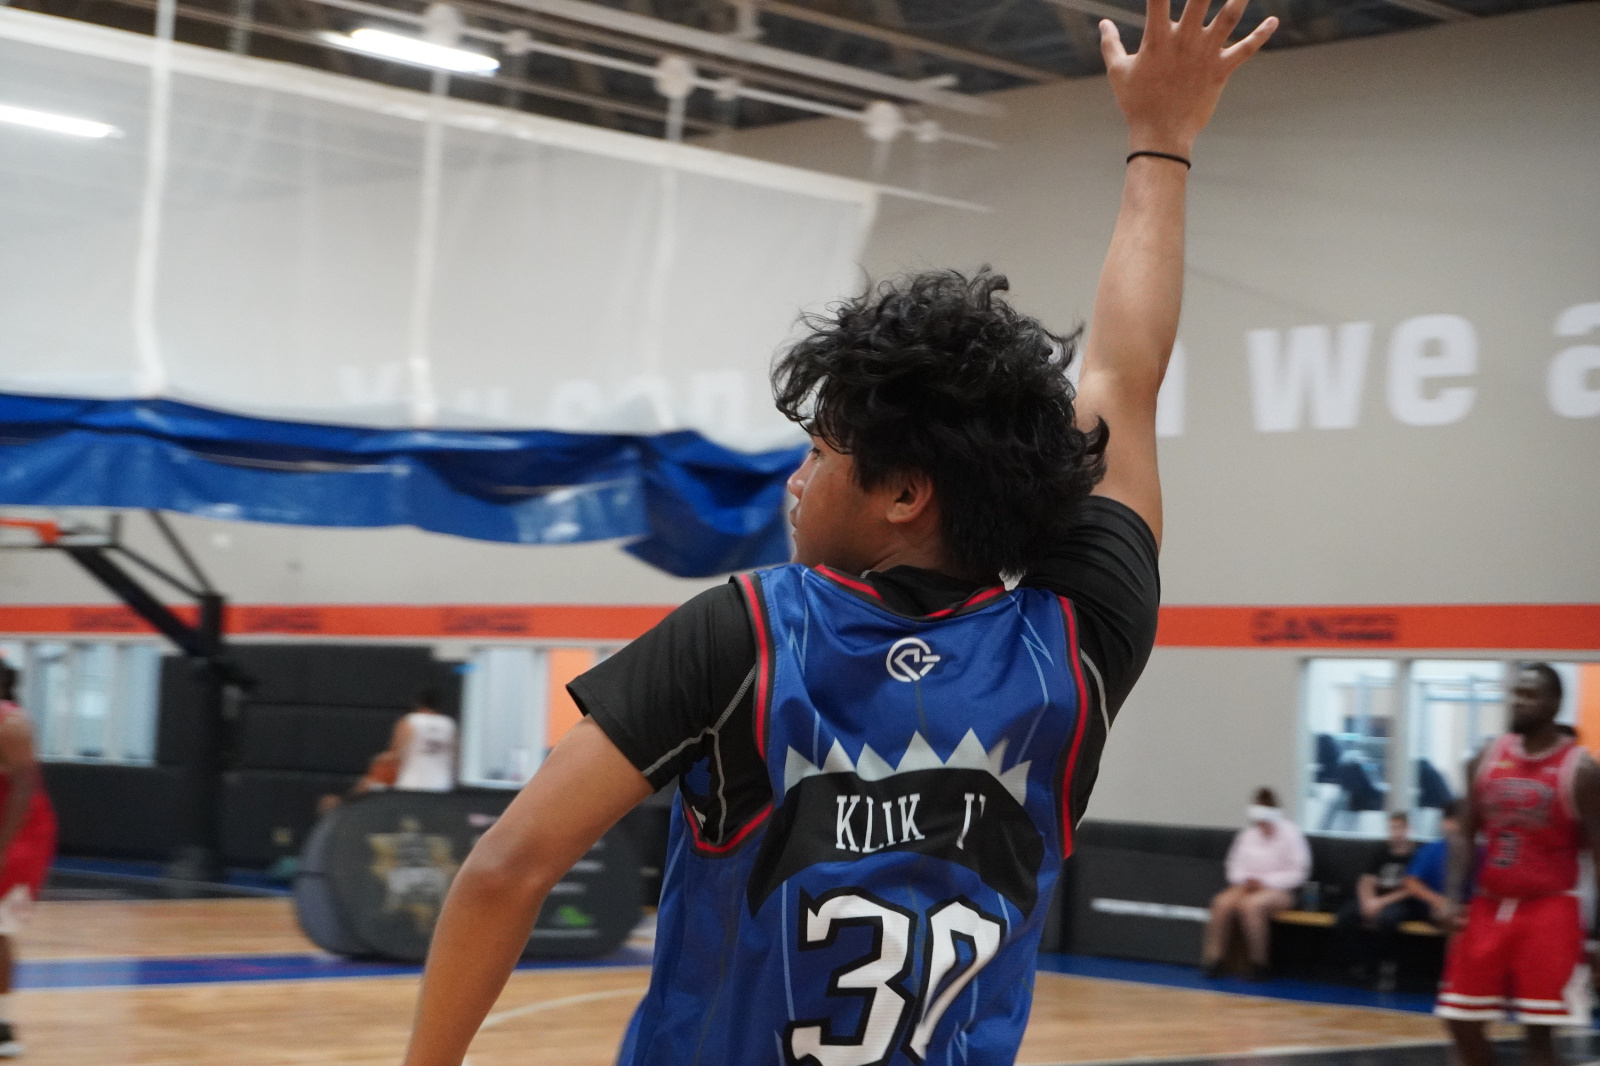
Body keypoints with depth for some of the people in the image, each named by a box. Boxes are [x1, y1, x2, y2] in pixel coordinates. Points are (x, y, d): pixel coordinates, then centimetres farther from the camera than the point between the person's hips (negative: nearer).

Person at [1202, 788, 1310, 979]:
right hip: (1248, 886, 5)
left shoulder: (1290, 834, -5)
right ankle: (1213, 957, -21)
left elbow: (1298, 872, -8)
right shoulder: (1248, 834, 10)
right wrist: (1244, 880, -6)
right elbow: (1236, 864, 16)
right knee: (1221, 903, -27)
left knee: (1250, 905, -36)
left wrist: (1265, 882, -14)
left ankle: (1259, 963, -22)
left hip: (1280, 890, -5)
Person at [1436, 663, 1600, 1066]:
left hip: (1549, 911, -5)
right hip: (1489, 906, 5)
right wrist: (1453, 897, -2)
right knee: (1461, 1020, 7)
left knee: (1538, 1030, -4)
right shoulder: (1487, 759, 5)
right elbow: (1467, 834, 11)